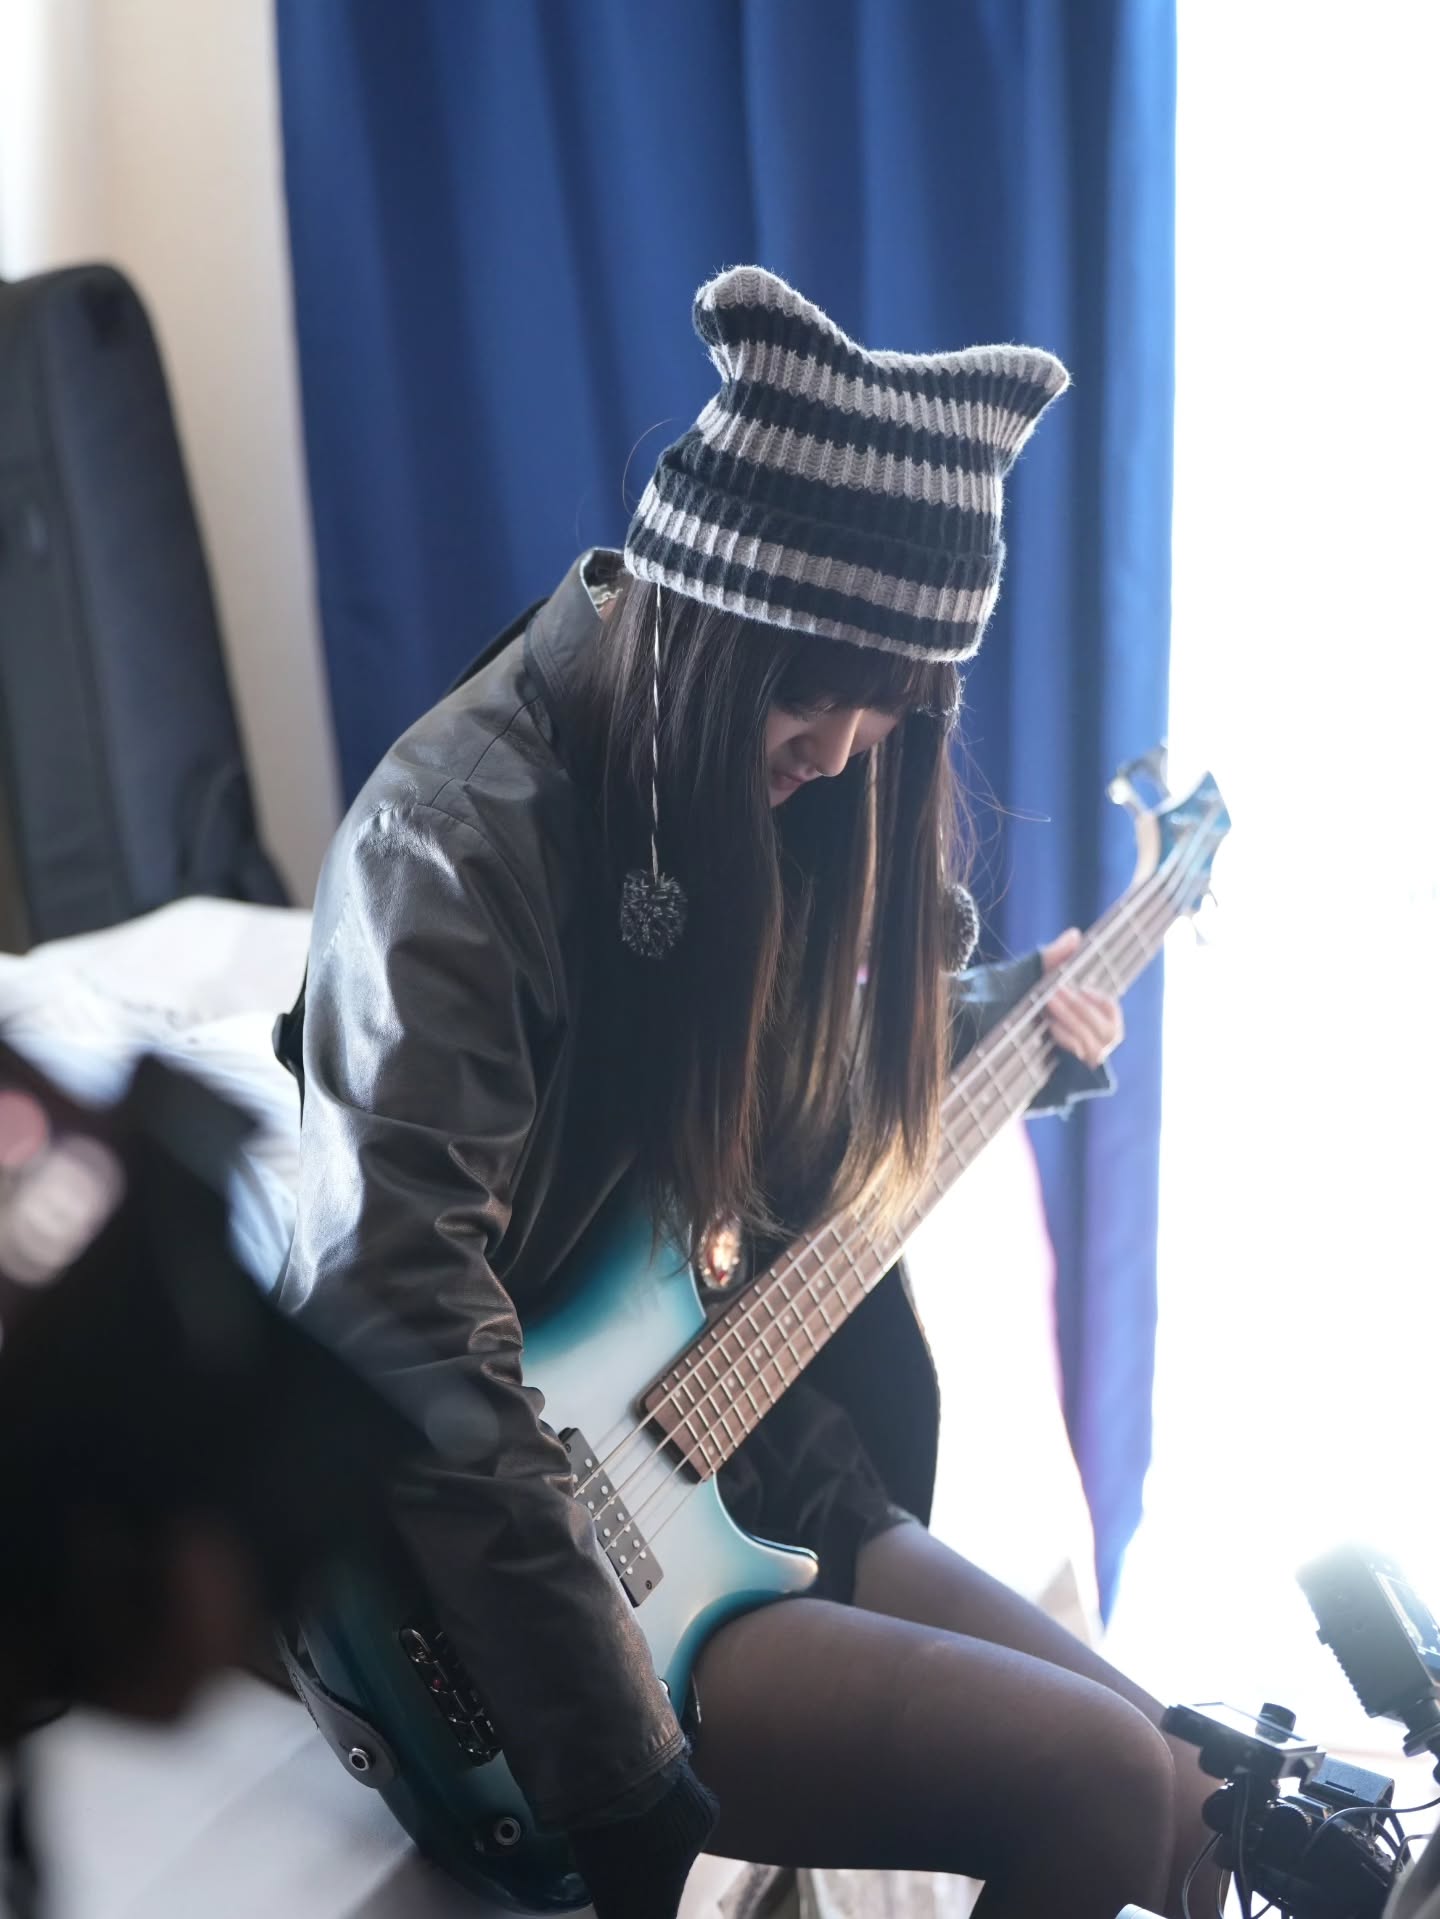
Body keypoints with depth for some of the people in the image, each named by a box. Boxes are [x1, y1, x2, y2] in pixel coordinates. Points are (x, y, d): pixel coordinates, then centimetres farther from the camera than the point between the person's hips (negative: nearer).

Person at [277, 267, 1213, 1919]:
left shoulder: (789, 784, 0)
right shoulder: (463, 833, -24)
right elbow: (421, 1352, -32)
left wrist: (1000, 1024, 7)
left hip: (763, 1473, 8)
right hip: (507, 1580, -8)